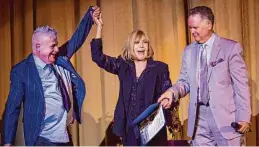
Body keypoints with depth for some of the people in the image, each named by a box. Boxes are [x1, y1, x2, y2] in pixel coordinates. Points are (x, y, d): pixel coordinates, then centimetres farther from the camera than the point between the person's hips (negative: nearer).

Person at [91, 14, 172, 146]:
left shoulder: (159, 67, 1)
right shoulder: (123, 66, 8)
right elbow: (97, 56, 2)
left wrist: (168, 101, -26)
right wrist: (99, 27, -3)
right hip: (130, 129, 3)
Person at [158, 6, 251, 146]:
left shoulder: (231, 47, -4)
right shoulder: (188, 51, 11)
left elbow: (241, 85, -5)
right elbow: (185, 81, 12)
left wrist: (244, 117, -9)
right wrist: (172, 91, -10)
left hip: (225, 115, -4)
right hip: (199, 117, 4)